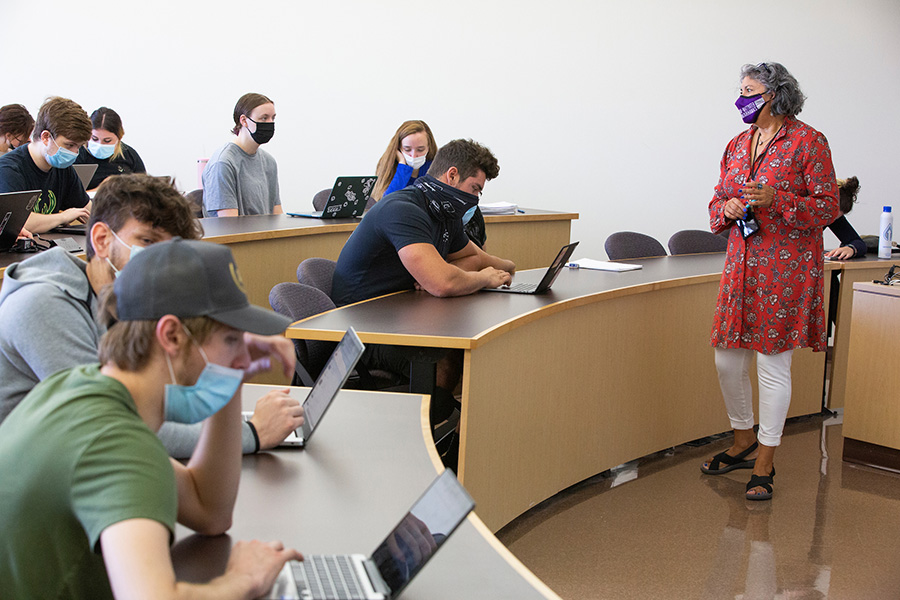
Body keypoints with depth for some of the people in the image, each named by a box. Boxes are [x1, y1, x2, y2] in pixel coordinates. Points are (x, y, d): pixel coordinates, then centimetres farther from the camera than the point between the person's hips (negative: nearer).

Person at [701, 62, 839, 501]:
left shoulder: (808, 142, -6)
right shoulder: (737, 146, 12)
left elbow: (827, 208, -9)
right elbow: (718, 203, 19)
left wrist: (775, 199, -21)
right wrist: (726, 208, -4)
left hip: (787, 267, -6)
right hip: (741, 264, 6)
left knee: (773, 366, -1)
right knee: (727, 360, 9)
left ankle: (764, 465, 12)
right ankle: (743, 443, 31)